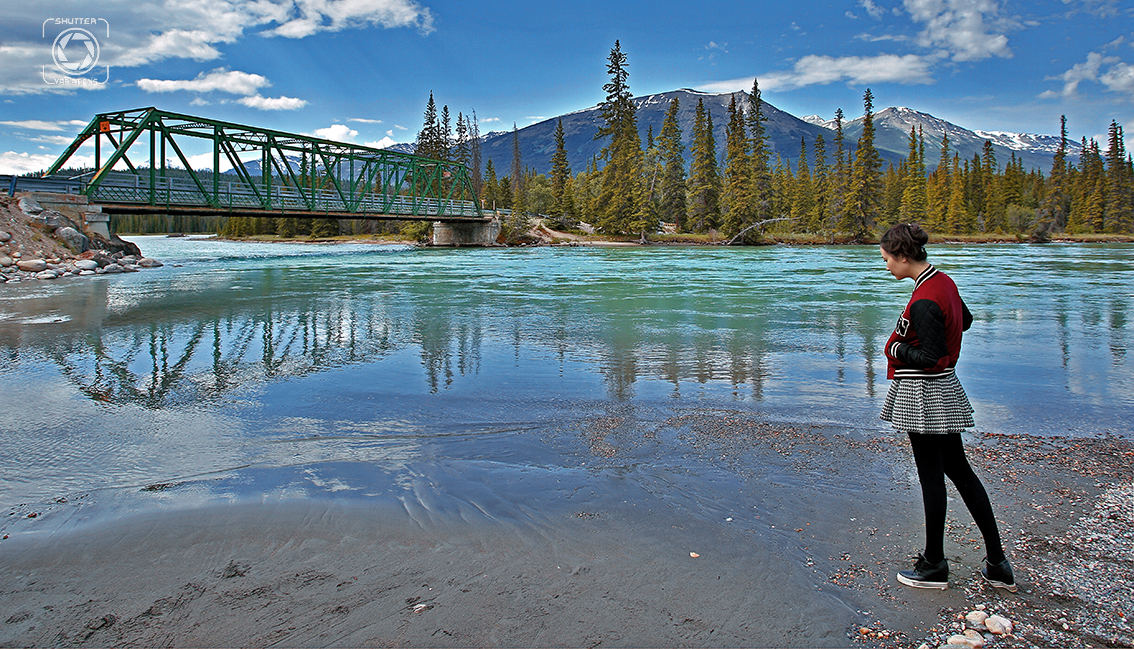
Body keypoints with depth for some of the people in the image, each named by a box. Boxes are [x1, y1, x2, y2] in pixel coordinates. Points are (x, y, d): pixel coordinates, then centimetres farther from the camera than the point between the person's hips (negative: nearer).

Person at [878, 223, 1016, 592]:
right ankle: (998, 563, 22)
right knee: (959, 469, 15)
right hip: (944, 389, 10)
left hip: (923, 394, -10)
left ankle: (934, 566, 17)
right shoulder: (943, 281, 6)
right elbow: (964, 320, 22)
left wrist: (896, 348, -9)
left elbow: (930, 358, -25)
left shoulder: (923, 302, -24)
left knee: (931, 476, 2)